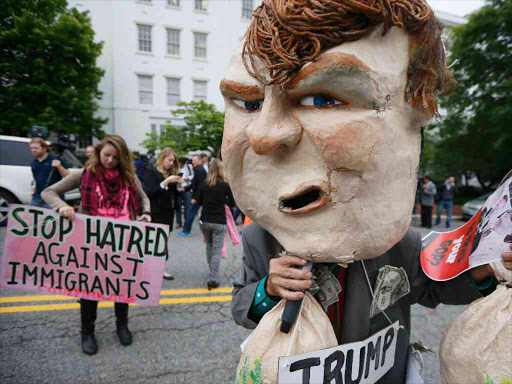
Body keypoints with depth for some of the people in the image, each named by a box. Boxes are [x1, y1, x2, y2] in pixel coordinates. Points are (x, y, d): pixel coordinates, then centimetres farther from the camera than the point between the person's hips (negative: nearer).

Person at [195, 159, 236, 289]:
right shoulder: (225, 185, -7)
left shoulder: (204, 185, -1)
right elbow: (233, 203, 1)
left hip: (204, 221, 3)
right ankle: (213, 278, -10)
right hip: (219, 222, -3)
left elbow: (198, 201, 8)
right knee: (217, 250, 0)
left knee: (209, 246, 22)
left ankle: (212, 273, 33)